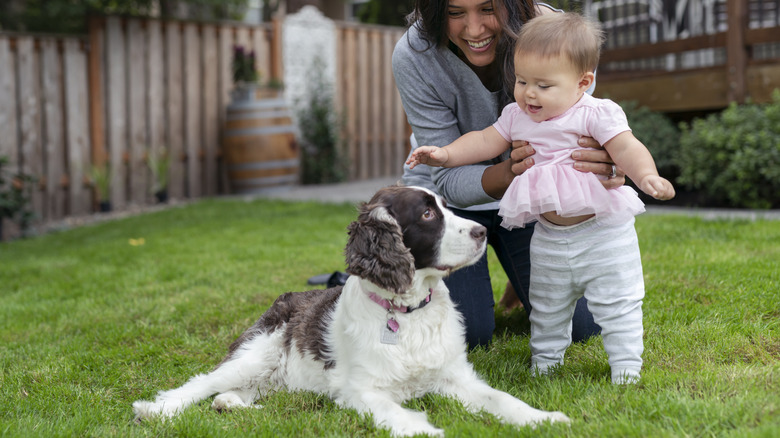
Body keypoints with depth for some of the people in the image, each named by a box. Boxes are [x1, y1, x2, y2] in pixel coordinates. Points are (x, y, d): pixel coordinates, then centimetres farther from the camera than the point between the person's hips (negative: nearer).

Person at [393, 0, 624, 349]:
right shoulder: (414, 56, -29)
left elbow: (575, 148, -22)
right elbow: (449, 180, -27)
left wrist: (604, 167, -48)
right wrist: (507, 173, -50)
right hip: (450, 197, -2)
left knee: (582, 325, -2)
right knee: (466, 332, -11)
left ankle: (521, 279, 30)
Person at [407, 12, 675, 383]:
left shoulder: (597, 113, -14)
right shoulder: (516, 117, 2)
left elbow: (626, 148, -22)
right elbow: (486, 141, 10)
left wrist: (646, 176, -41)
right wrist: (447, 153, -2)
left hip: (603, 231, -5)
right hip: (549, 237, 5)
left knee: (616, 303, 2)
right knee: (547, 305, 20)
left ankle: (626, 364, 16)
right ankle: (545, 359, 38)